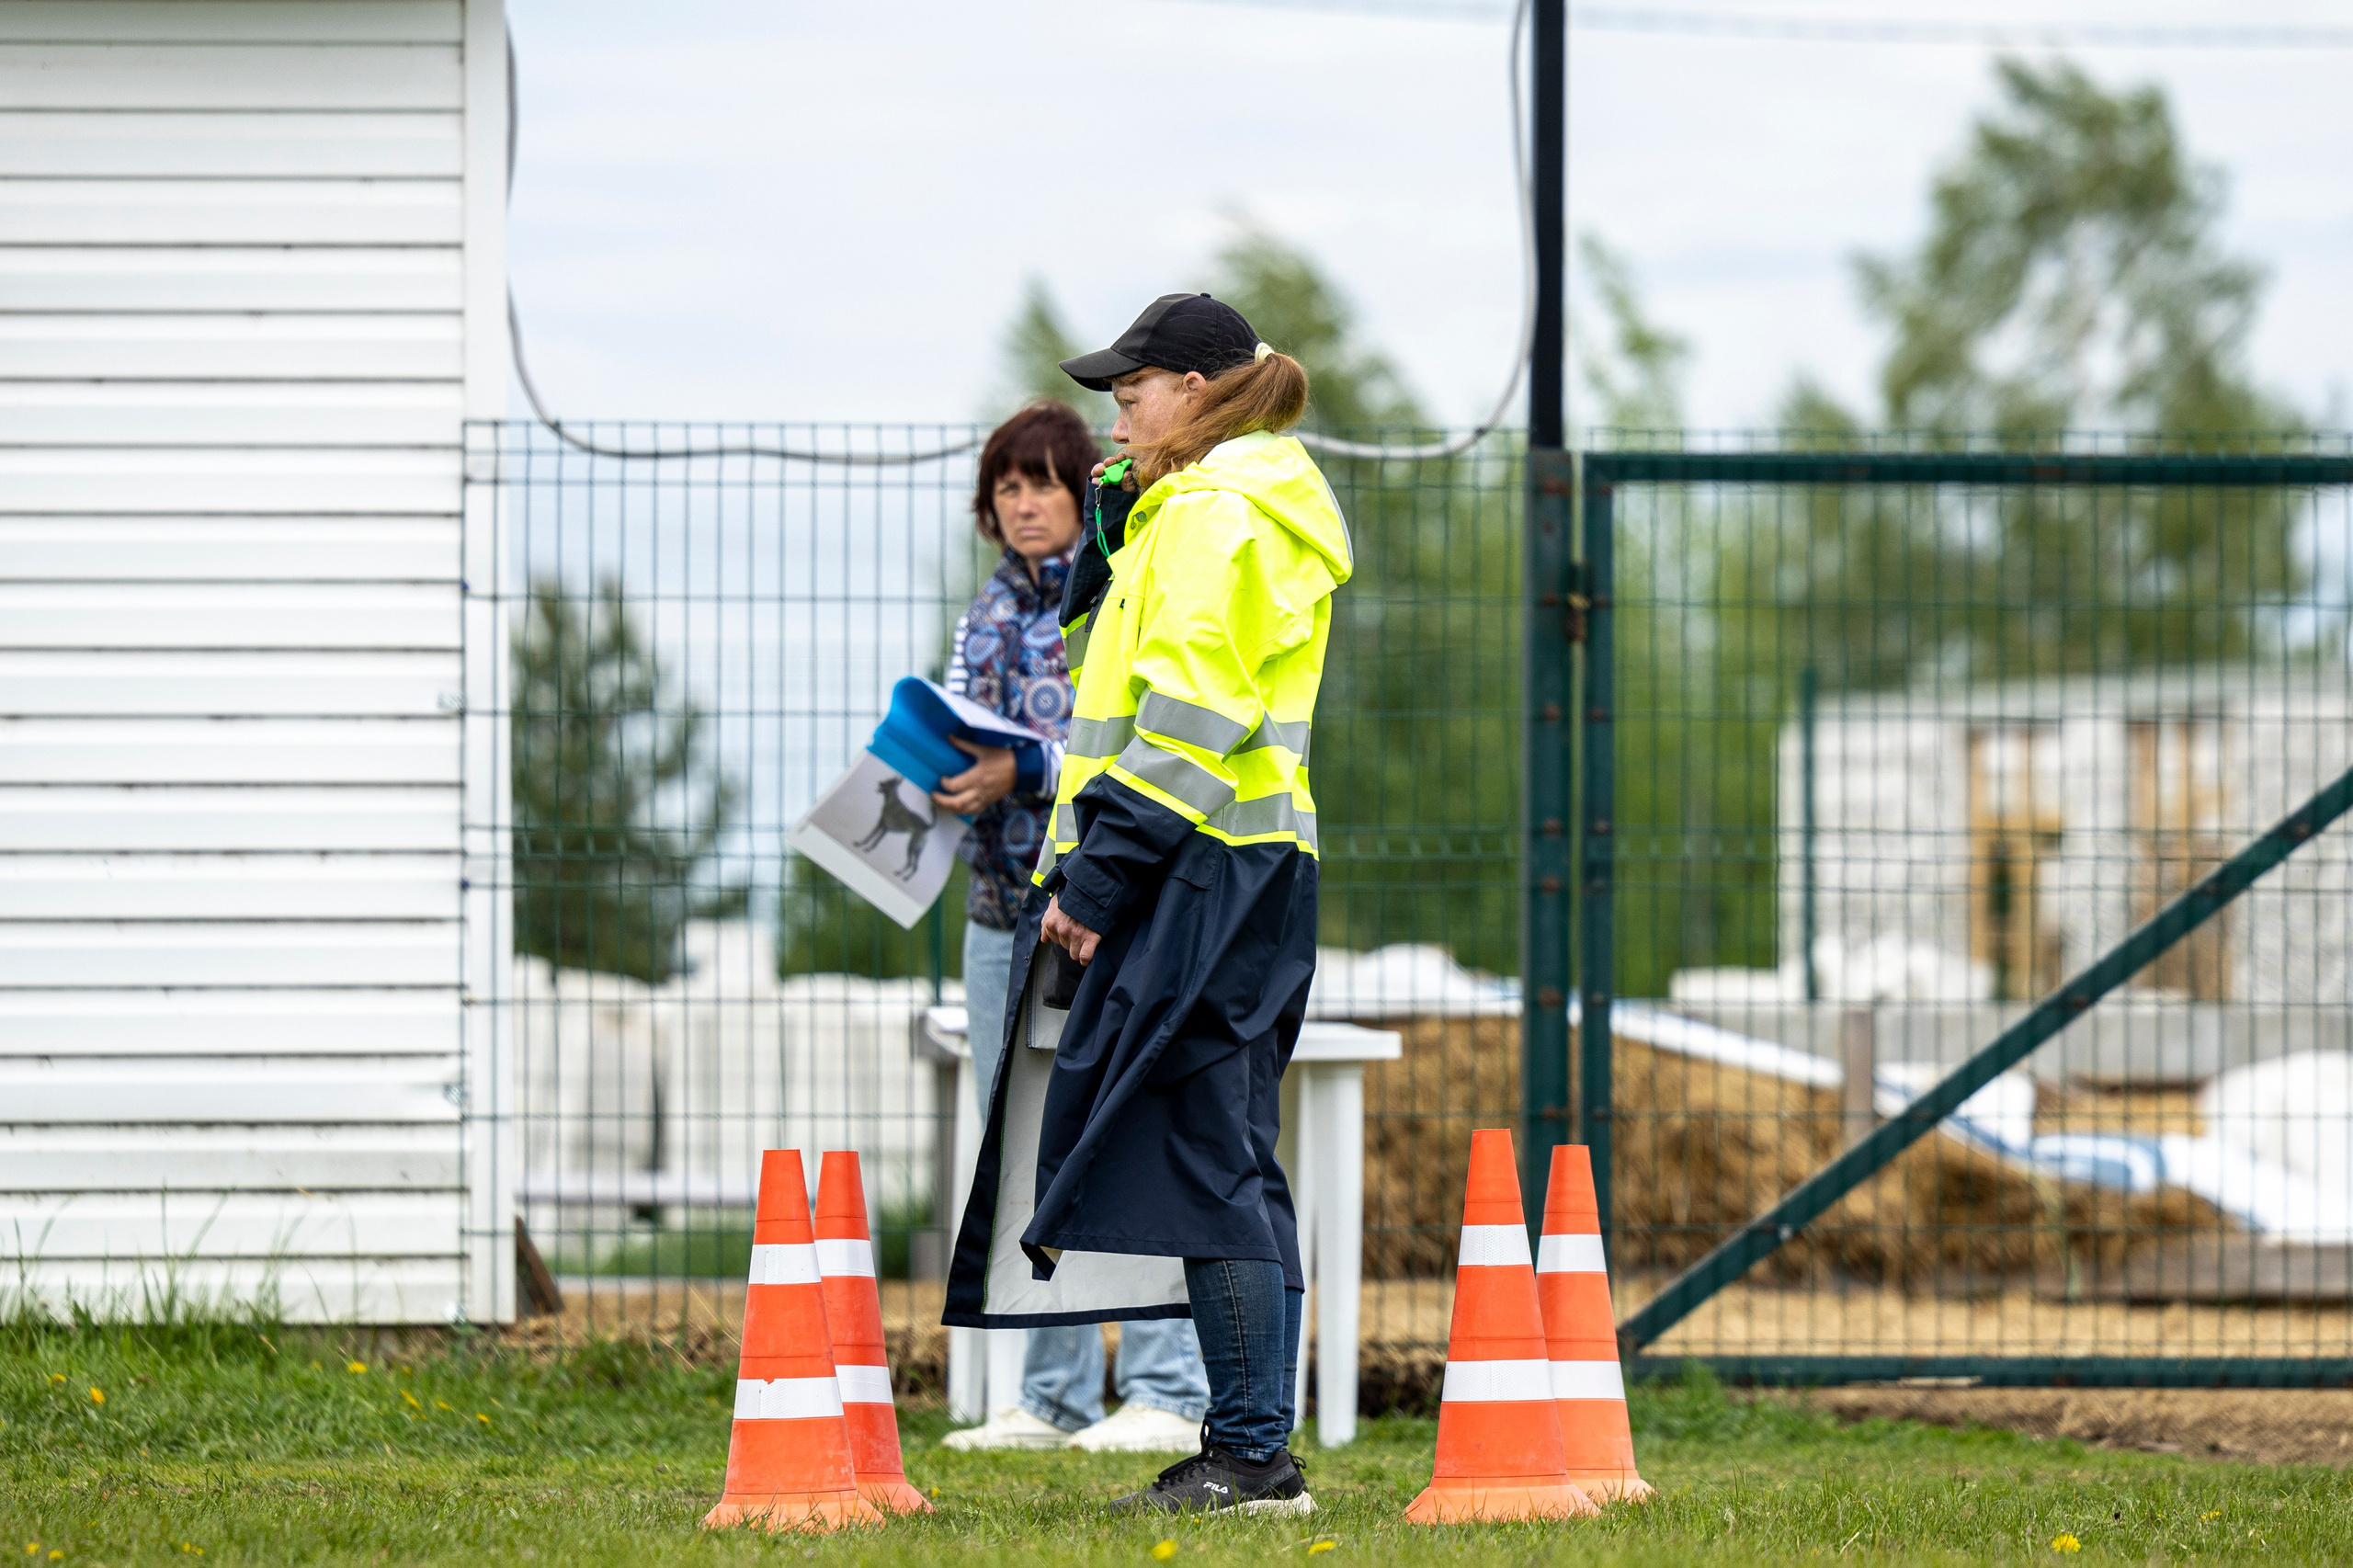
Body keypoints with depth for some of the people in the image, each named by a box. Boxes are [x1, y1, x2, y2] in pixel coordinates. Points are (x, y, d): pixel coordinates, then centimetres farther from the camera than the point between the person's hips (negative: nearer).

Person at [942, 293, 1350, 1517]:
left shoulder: (1212, 512, -11)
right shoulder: (1214, 510, 21)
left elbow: (1189, 716, -18)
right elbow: (1114, 655, 27)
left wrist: (1096, 873, -19)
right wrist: (1116, 527, 14)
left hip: (1198, 872, -11)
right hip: (1247, 868, 11)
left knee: (1204, 1158, -11)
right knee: (1222, 1161, 10)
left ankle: (1254, 1455, -12)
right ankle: (1245, 1448, 11)